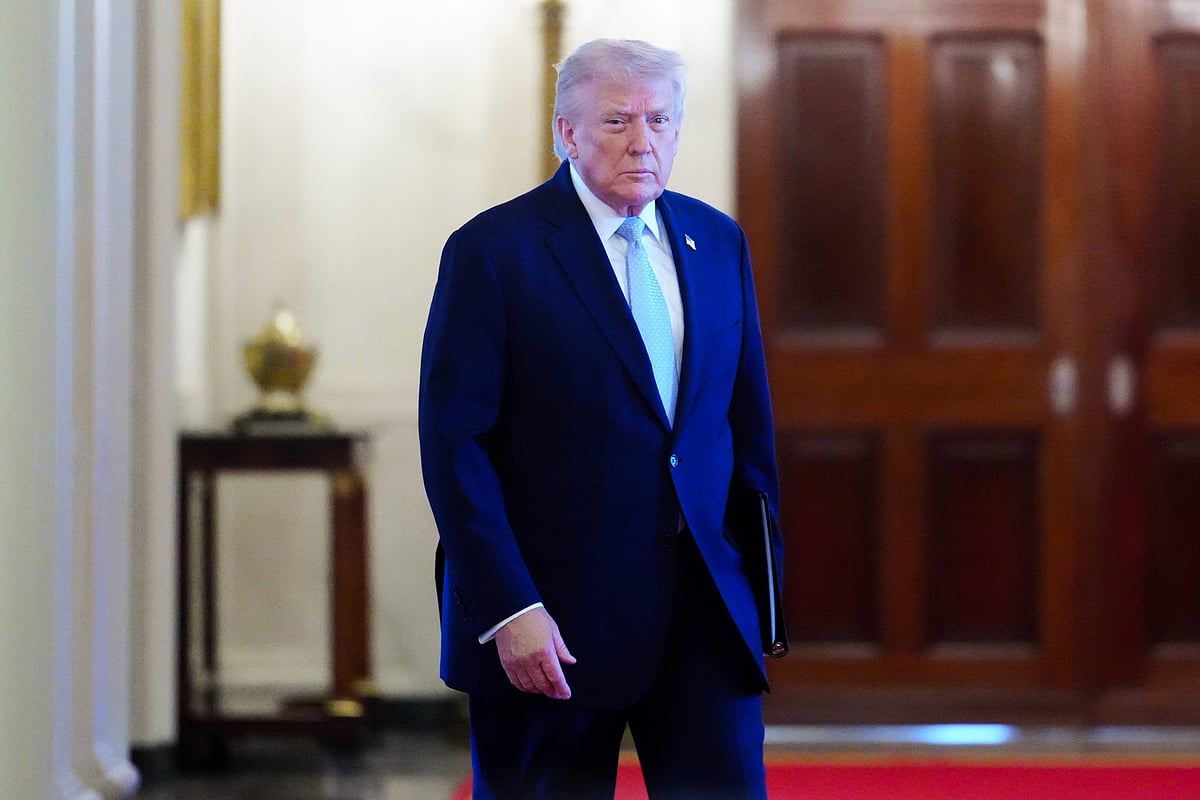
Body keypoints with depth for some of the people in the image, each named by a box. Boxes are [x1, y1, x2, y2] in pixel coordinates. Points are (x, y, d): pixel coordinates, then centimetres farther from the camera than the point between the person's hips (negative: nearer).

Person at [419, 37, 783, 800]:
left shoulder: (718, 242, 10)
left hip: (703, 604, 4)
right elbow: (453, 444, -10)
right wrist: (507, 609, -16)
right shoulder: (492, 250, -6)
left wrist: (763, 578, 11)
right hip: (551, 611, -4)